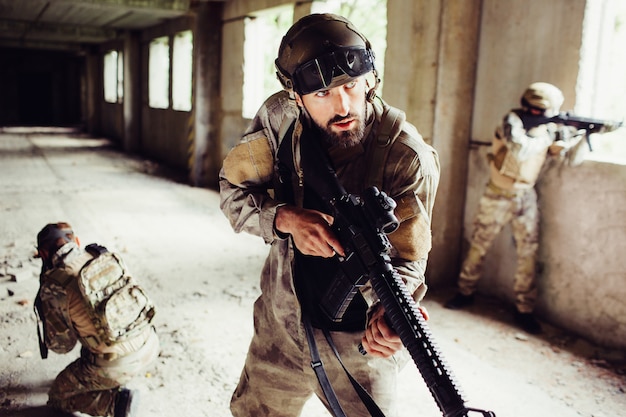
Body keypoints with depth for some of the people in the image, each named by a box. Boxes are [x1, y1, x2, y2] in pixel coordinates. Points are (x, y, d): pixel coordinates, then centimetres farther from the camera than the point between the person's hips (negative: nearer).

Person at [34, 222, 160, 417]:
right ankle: (111, 383, 34)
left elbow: (62, 345, -1)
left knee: (58, 396, 21)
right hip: (150, 344, 6)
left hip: (117, 364, -6)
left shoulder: (53, 285, -9)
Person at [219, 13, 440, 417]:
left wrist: (388, 309, -41)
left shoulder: (409, 158, -24)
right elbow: (234, 190, -6)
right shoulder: (279, 119, -13)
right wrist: (286, 218, -26)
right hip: (282, 323, 4)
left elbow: (404, 259, -20)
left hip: (358, 340, -3)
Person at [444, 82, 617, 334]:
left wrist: (585, 136, -13)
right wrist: (548, 140, -24)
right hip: (498, 196, -4)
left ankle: (524, 310, 10)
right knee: (478, 247, 7)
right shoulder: (512, 121, -14)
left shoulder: (550, 129, 1)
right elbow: (520, 148, -31)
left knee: (528, 253, 1)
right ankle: (465, 293, 24)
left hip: (526, 198, 4)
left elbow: (573, 159, 1)